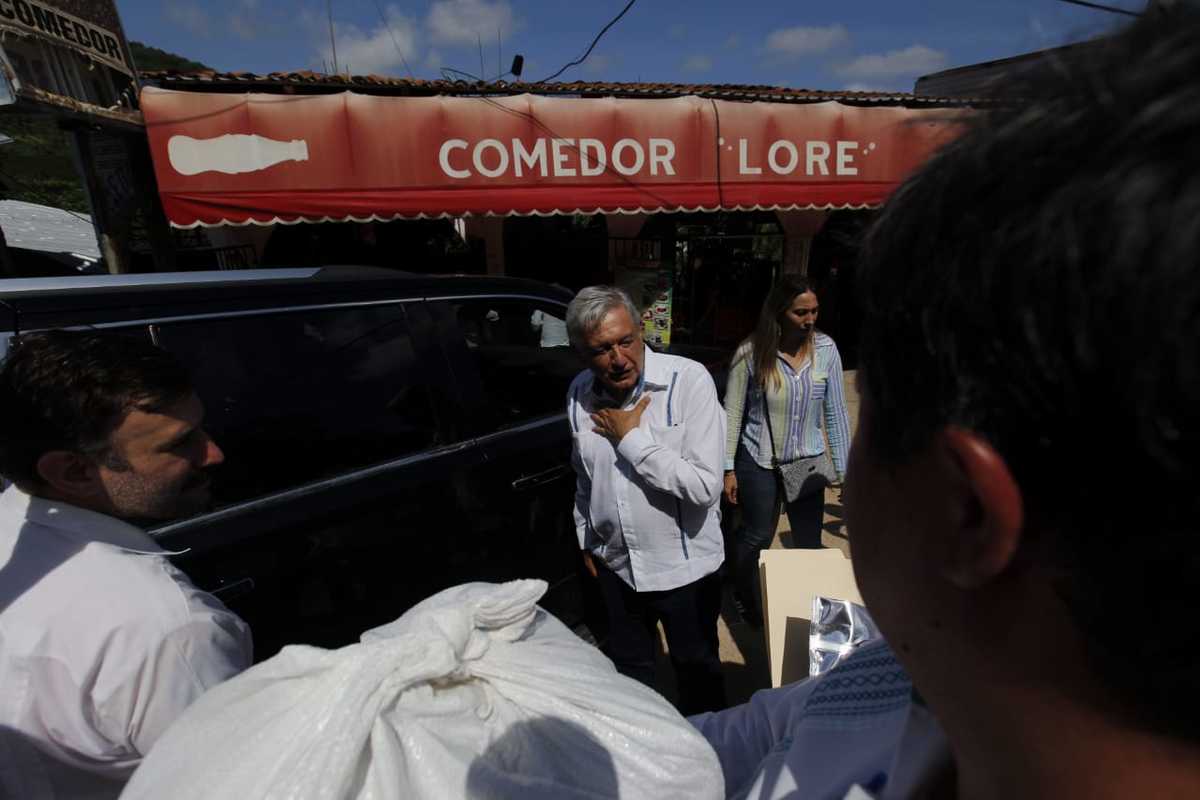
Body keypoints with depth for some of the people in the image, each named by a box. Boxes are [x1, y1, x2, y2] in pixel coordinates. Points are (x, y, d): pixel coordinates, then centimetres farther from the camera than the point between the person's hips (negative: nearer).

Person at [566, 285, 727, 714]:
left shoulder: (689, 380, -22)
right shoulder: (580, 393, -5)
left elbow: (705, 485, -28)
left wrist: (630, 438, -25)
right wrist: (587, 539, 14)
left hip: (684, 565, -4)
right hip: (617, 564, 5)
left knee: (697, 671, 20)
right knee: (628, 669, 26)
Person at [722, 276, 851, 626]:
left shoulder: (826, 349, -9)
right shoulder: (751, 352, -15)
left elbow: (836, 412, -1)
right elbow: (732, 413, -7)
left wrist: (843, 469, 1)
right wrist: (728, 469, -6)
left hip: (809, 463, 2)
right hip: (759, 464, -2)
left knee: (809, 544, 11)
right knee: (756, 538, 15)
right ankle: (747, 599, 43)